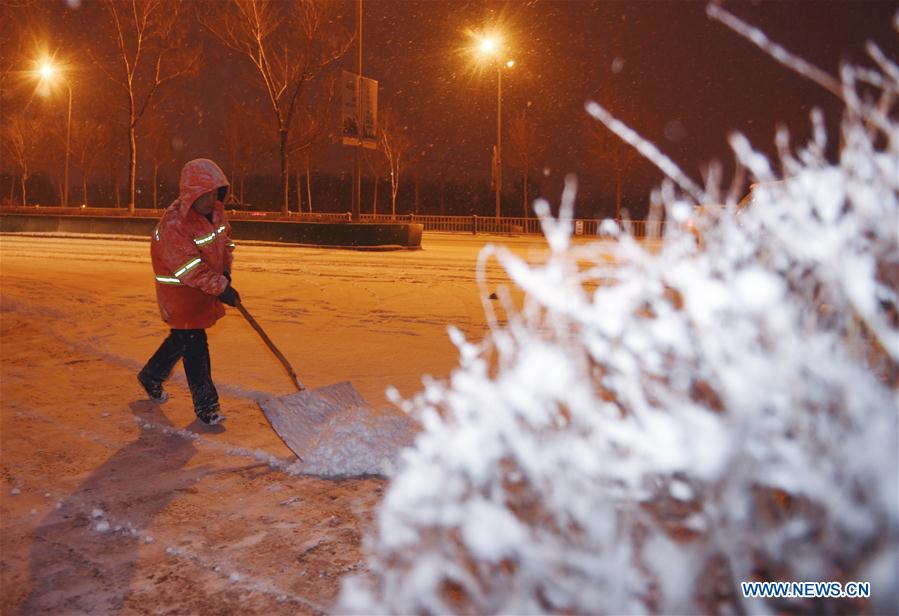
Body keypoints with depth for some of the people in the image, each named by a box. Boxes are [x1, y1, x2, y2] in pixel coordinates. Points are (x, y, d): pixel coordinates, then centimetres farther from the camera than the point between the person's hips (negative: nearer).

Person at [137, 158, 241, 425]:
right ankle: (206, 404, 4)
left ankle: (151, 376, 44)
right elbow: (190, 269, -29)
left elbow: (225, 240, 15)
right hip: (180, 292, -8)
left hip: (207, 287, 8)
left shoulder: (216, 211, -2)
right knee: (194, 344, -5)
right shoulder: (173, 224, -28)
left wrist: (225, 272, 2)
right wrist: (221, 287, -27)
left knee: (181, 338, 21)